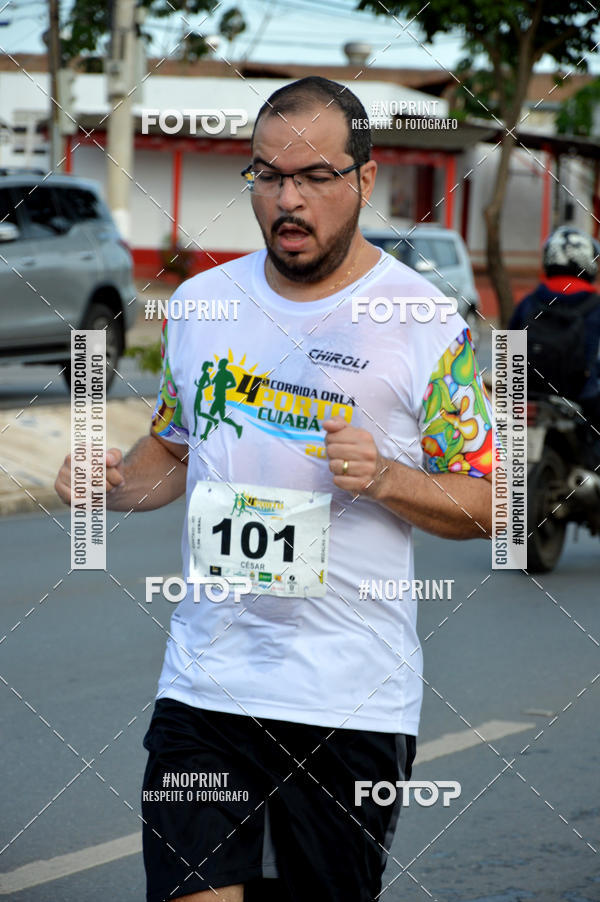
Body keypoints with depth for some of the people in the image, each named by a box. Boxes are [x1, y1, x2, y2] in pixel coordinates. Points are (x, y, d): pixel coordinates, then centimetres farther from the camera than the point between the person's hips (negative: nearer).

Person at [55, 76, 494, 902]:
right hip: (203, 684, 3)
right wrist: (117, 484, 1)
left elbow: (485, 504, 0)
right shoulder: (200, 303, 9)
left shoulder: (429, 327, -4)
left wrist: (383, 478, -18)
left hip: (354, 701, -2)